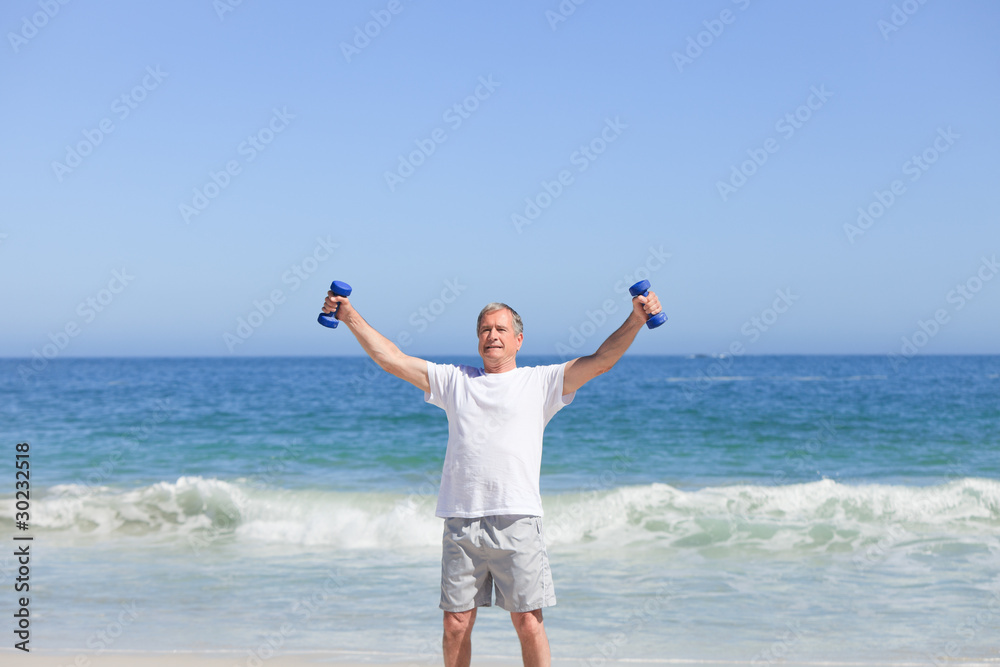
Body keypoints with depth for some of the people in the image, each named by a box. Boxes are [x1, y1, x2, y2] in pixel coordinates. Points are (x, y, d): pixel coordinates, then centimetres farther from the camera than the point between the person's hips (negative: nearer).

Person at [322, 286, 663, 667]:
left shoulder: (540, 382, 9)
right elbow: (390, 358, 15)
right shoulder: (454, 381, 16)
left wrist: (636, 319, -11)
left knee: (528, 624, -3)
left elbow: (600, 360, 1)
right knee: (456, 625, 6)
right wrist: (350, 316, 11)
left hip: (517, 523, -2)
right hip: (461, 523, 3)